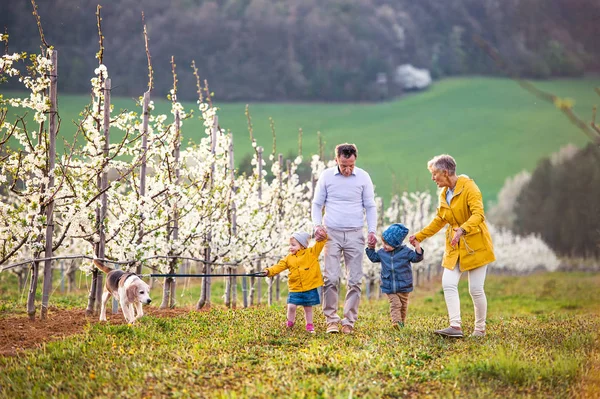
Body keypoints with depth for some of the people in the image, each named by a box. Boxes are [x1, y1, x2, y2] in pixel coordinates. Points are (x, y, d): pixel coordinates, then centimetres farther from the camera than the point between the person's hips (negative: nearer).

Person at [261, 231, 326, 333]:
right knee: (291, 306, -8)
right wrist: (269, 271, -13)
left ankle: (309, 325, 25)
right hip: (295, 289, 2)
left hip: (310, 288, -2)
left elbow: (321, 242, -2)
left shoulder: (312, 253, -1)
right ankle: (290, 323, 15)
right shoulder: (289, 258, 6)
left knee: (308, 308, 9)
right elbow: (279, 266, 0)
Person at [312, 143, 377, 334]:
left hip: (355, 234, 1)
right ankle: (331, 320, 1)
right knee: (331, 278, -6)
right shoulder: (326, 176, 1)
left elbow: (370, 206, 7)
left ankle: (349, 321, 6)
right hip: (332, 234, -1)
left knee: (354, 280, 0)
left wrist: (372, 230, -5)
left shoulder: (363, 177, 1)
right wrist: (317, 225, -8)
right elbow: (317, 203, 8)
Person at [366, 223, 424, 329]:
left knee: (403, 305, 11)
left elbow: (416, 258, -7)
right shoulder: (382, 253, 4)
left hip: (403, 286, -1)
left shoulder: (405, 251, -7)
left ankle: (401, 322, 25)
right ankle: (396, 321, -21)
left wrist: (418, 248, -22)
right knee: (395, 304, -11)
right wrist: (371, 248, 9)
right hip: (389, 287, 1)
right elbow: (374, 257, 20)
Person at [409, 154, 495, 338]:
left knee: (476, 289, -4)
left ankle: (480, 329, 10)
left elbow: (478, 214, -27)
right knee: (448, 283, -8)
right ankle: (455, 327, -12)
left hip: (475, 244, -7)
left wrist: (461, 230, -42)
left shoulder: (469, 187, -15)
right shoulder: (444, 194, 10)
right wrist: (419, 236, 22)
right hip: (455, 247, 7)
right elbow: (439, 221, 23)